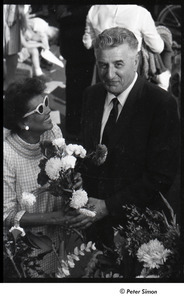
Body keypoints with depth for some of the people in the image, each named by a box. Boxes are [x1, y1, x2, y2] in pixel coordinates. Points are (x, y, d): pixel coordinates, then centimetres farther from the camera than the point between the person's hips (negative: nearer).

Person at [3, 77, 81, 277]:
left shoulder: (54, 132, -10)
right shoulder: (7, 155, -27)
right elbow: (7, 215, -19)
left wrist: (73, 184, -16)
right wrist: (52, 217, -23)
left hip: (58, 237, 5)